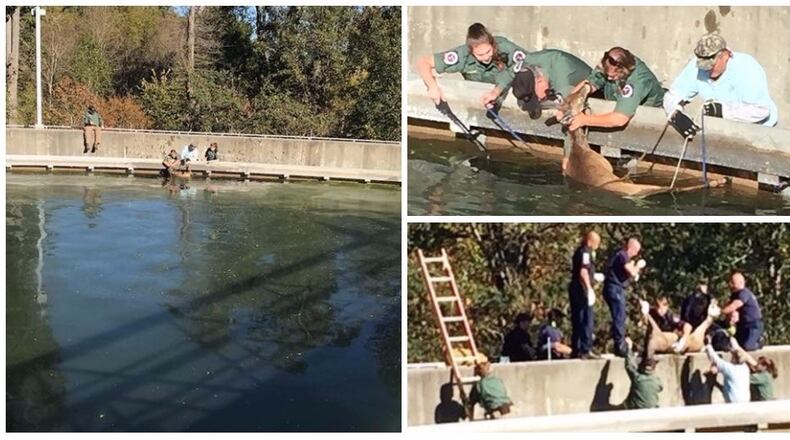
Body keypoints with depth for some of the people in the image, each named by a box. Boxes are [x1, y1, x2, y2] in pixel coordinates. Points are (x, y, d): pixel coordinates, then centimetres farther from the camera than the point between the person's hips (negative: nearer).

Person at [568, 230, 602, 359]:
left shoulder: (579, 251, 18)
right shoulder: (586, 252, -10)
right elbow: (583, 272, -21)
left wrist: (594, 276, 26)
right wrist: (589, 288, -24)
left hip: (574, 288, 10)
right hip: (582, 289, -10)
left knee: (577, 321, 11)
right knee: (587, 320, -7)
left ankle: (576, 350, 15)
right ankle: (586, 350, -8)